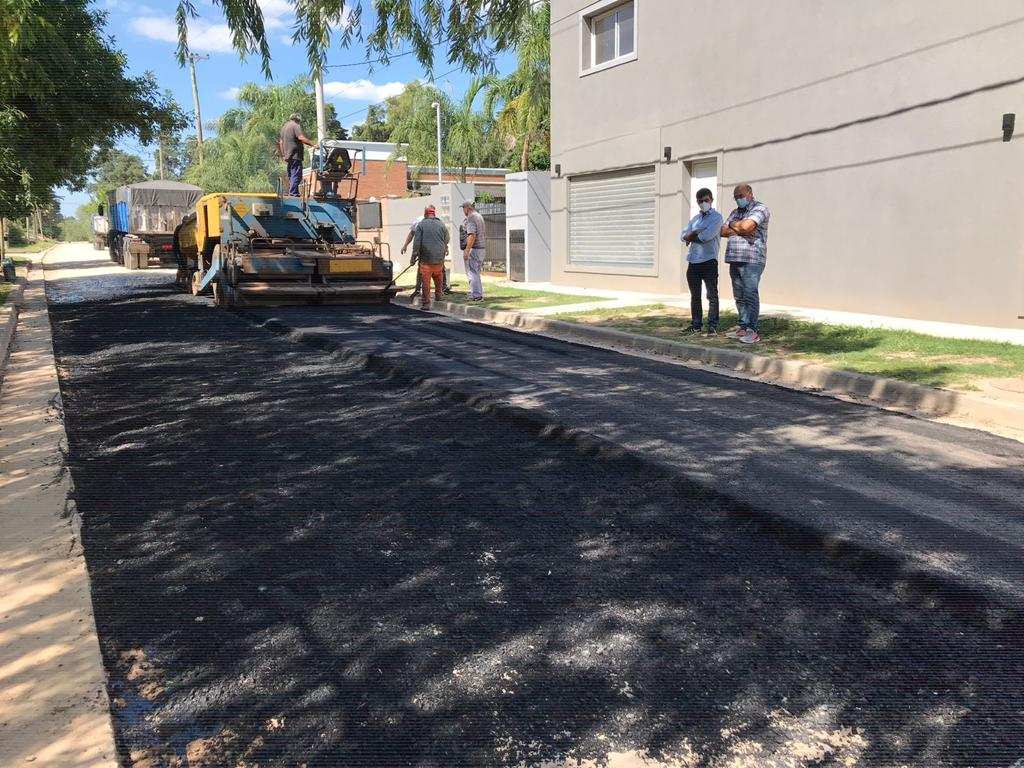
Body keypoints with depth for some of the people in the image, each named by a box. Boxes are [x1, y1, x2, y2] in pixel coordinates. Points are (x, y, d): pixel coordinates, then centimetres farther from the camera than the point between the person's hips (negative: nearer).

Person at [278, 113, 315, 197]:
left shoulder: (284, 127, 21)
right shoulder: (295, 126, -7)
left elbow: (280, 142, 24)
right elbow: (301, 138, -22)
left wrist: (283, 156, 27)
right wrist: (313, 145, -21)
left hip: (287, 156, 9)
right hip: (295, 155, -9)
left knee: (290, 176, 15)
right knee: (296, 176, -10)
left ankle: (290, 193, 17)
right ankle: (293, 194, -15)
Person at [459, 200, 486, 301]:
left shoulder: (470, 218, -13)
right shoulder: (479, 217, 18)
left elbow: (472, 236, -23)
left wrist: (467, 251, -23)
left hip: (473, 249, -10)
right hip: (481, 248, 10)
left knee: (472, 272, -6)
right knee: (476, 273, 16)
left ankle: (475, 295, -7)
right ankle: (479, 294, 19)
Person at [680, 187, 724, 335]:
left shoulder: (716, 217, -1)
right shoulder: (695, 219, 19)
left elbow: (706, 237, -16)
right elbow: (683, 236, 7)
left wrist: (691, 236, 0)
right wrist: (697, 234, -10)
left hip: (709, 261, -6)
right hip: (693, 262, 6)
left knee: (712, 295, -4)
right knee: (695, 296, 11)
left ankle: (713, 327, -2)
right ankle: (695, 326, 18)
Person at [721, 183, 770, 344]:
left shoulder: (760, 209, -1)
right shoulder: (736, 212, 22)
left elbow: (746, 226, -18)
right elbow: (723, 231, 11)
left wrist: (732, 225, 1)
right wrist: (739, 230, -4)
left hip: (752, 260, -7)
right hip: (735, 259, 7)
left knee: (750, 294, -9)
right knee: (739, 296, 7)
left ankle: (752, 330, -7)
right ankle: (743, 327, 12)